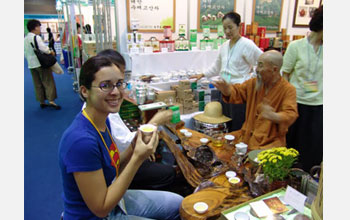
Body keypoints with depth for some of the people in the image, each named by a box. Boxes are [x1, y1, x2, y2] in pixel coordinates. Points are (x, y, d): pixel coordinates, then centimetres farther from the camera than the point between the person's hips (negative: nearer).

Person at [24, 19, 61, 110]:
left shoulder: (25, 39, 11)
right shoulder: (36, 37, -14)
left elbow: (25, 53, 16)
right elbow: (43, 48, -20)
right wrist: (51, 52, -4)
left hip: (31, 64, 7)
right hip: (41, 63, -7)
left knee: (38, 84, 11)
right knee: (48, 82, -3)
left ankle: (42, 101, 17)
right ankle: (51, 100, -9)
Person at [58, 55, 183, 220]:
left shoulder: (103, 120, -7)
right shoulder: (82, 140, -33)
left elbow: (113, 169, 2)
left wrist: (134, 148, -16)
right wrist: (137, 159, -30)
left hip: (113, 200, 8)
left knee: (178, 204, 16)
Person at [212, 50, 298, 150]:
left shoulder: (288, 90, -11)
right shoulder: (254, 82, 4)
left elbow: (291, 115, -21)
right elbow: (237, 91, 16)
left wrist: (274, 116, -44)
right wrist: (227, 90, -8)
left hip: (270, 141, -5)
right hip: (246, 135, 5)